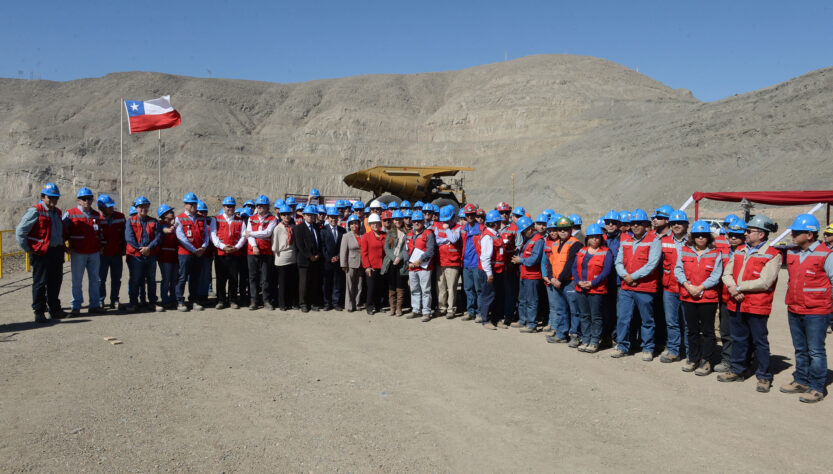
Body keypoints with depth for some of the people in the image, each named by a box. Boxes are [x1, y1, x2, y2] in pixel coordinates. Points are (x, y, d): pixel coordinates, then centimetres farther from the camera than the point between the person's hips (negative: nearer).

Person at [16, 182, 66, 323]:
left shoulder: (57, 212, 14)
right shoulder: (35, 211, -9)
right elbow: (20, 231, -11)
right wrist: (27, 249, -10)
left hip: (57, 252, 7)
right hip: (41, 253, -7)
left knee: (56, 281, 13)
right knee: (40, 283, 0)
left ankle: (54, 309, 25)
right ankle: (39, 312, 8)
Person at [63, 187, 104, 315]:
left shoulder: (96, 215, 12)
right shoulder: (70, 214, -1)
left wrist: (100, 246, 13)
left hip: (94, 253, 4)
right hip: (78, 253, -4)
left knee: (95, 279, 8)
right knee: (77, 281, 1)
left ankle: (95, 305, 16)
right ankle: (76, 307, 9)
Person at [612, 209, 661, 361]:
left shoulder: (653, 240, -5)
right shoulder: (625, 240, 12)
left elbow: (652, 264, -13)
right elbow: (619, 262, 9)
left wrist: (633, 276, -13)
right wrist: (625, 276, -9)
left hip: (645, 288, -4)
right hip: (626, 287, 4)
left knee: (647, 321, 7)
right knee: (622, 318, 4)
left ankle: (647, 349, 19)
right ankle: (623, 347, 16)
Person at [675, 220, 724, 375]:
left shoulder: (715, 253, 0)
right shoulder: (684, 251, 6)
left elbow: (716, 275, -7)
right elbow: (678, 270, 0)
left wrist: (700, 287, -16)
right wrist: (687, 285, -13)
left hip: (708, 297, -3)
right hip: (688, 297, 3)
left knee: (707, 330, 2)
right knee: (692, 330, 12)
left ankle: (706, 361, 10)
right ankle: (693, 359, 23)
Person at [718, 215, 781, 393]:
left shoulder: (773, 255, -9)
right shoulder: (739, 250, 12)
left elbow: (764, 282, -18)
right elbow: (727, 273, 8)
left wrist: (739, 287, -14)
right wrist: (732, 288, -11)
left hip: (757, 306, -6)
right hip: (736, 304, 6)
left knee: (760, 342, 3)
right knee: (738, 339, 17)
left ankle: (764, 377, 15)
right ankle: (737, 371, 30)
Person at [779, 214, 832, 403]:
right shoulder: (791, 253, 7)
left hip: (816, 312, -6)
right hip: (794, 310, 6)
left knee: (816, 351, 1)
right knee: (800, 350, 16)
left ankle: (817, 388, 10)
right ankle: (801, 381, 28)